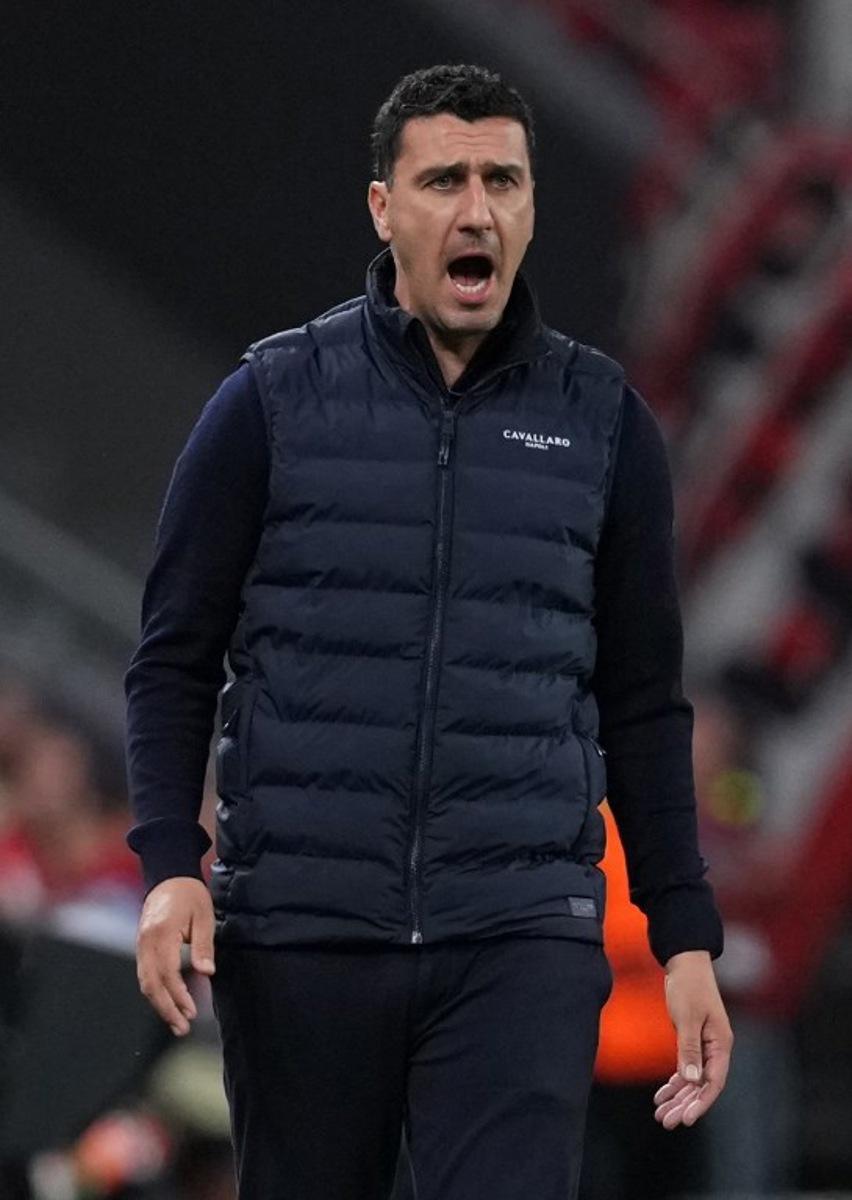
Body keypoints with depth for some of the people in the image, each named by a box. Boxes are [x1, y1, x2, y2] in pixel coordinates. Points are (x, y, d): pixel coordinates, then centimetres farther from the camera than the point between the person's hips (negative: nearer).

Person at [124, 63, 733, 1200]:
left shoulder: (601, 421, 8)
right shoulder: (273, 401, 3)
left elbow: (643, 707, 13)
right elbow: (176, 659, 5)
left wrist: (687, 936, 8)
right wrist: (169, 864, -9)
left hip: (521, 937, 0)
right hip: (301, 935, 0)